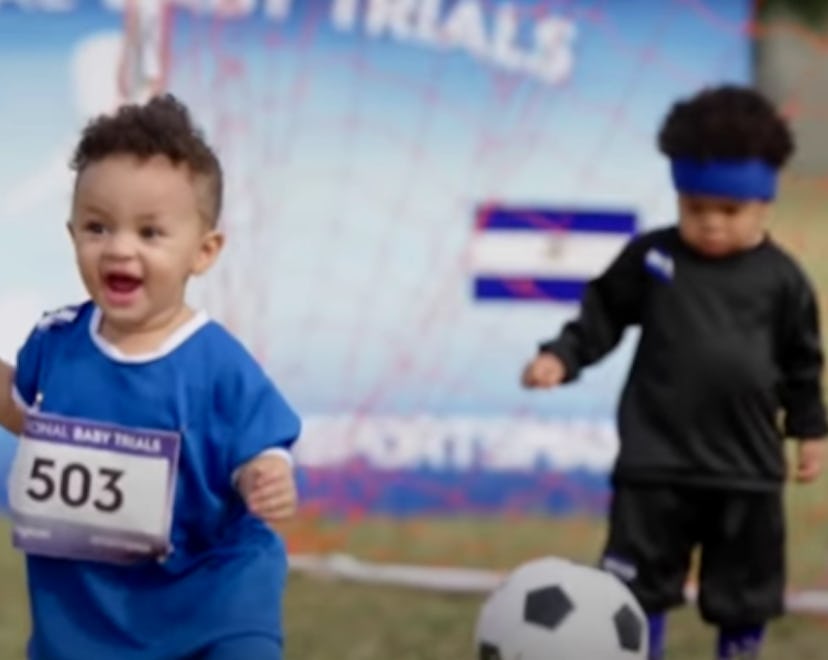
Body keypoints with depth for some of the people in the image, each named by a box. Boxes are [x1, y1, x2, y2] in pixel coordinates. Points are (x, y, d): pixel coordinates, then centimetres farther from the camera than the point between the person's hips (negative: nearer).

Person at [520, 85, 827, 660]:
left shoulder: (781, 280, -1)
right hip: (656, 461, -1)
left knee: (745, 591, 11)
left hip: (747, 467, 1)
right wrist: (562, 357, -8)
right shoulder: (650, 258, -3)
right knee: (638, 587, 1)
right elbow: (603, 315, 5)